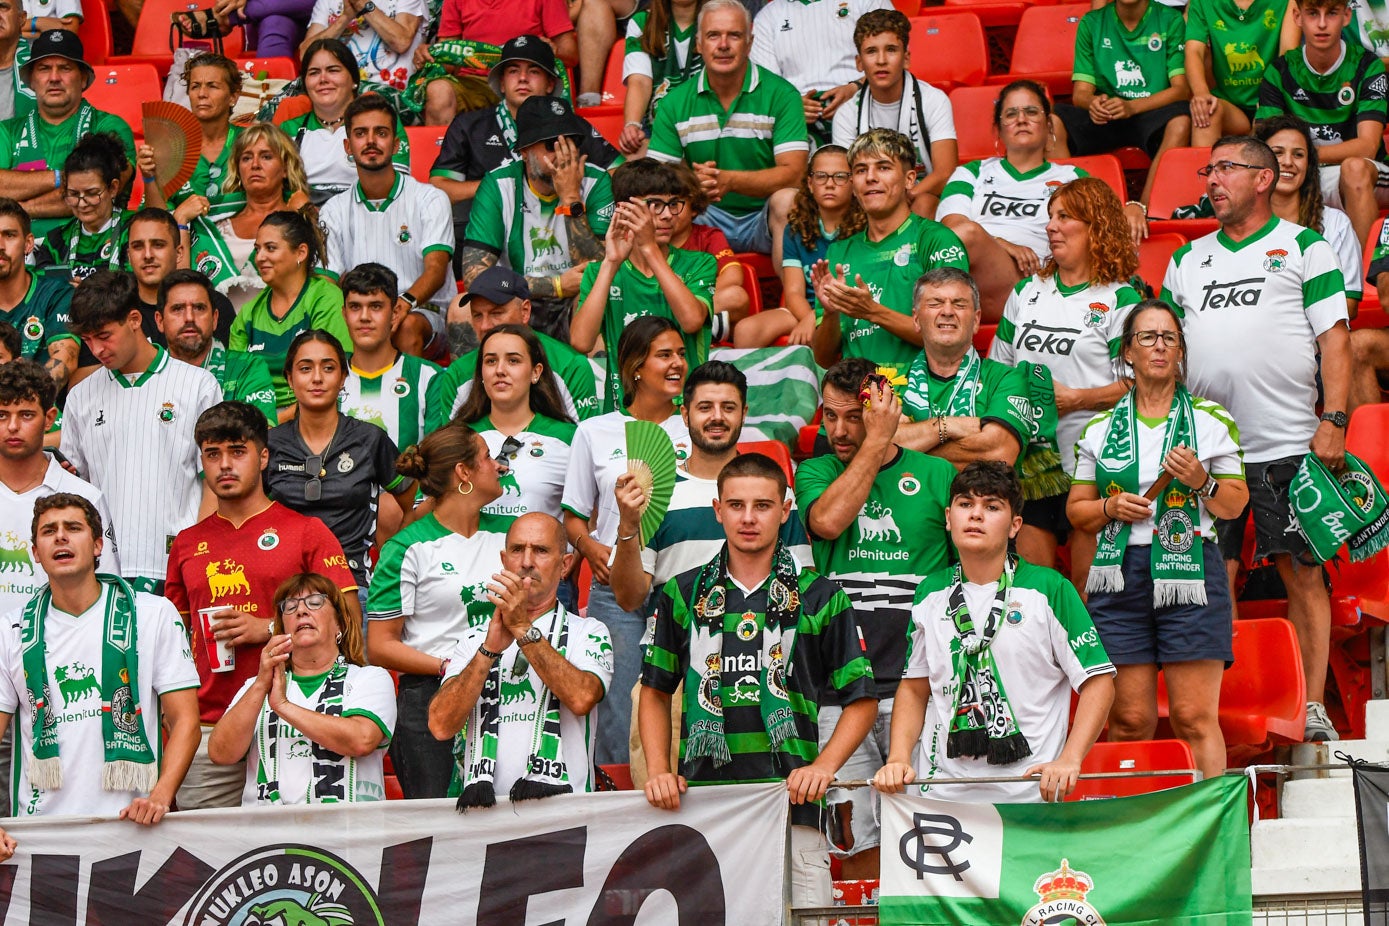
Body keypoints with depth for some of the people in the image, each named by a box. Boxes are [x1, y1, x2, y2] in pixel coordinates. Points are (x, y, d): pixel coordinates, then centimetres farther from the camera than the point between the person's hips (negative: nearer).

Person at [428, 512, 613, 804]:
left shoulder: (587, 632, 12)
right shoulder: (473, 639, 18)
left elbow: (582, 698, -11)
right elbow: (440, 726, 2)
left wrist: (523, 629, -11)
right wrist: (490, 649, -7)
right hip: (480, 807, 2)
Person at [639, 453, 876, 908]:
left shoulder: (820, 598, 8)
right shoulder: (683, 596, 13)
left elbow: (862, 698, 9)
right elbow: (655, 692, 18)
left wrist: (823, 766, -5)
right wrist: (658, 770, 3)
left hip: (792, 802, -1)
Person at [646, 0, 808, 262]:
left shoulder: (781, 94, -3)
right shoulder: (676, 102, 4)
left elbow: (792, 173, -14)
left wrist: (730, 180, -30)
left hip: (764, 219, -2)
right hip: (707, 218, 2)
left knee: (787, 200, -33)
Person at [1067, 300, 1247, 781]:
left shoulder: (1211, 421, 9)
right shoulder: (1100, 429, 13)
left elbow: (1236, 506, 9)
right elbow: (1076, 508, 17)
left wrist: (1201, 481, -10)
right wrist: (1111, 507, -3)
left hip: (1190, 574, -2)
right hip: (1120, 575, 2)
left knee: (1195, 718, -8)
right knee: (1129, 719, -1)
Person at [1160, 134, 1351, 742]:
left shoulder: (1304, 247, 6)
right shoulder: (1188, 259, 19)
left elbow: (1334, 337, 0)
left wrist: (1333, 420, -11)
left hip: (1288, 442, -3)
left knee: (1303, 575, -2)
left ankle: (1313, 709, 0)